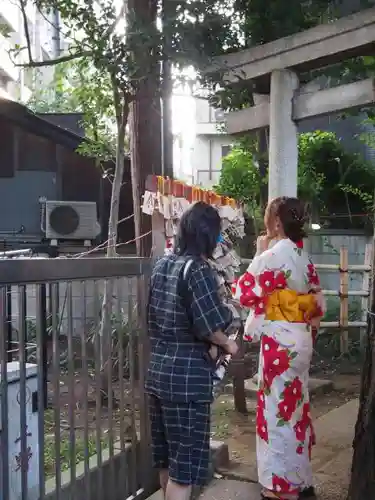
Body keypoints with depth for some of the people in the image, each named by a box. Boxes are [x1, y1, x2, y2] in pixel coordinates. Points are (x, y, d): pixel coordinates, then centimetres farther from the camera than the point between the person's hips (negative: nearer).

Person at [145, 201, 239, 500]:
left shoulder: (163, 265, 9)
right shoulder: (198, 270, -15)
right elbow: (209, 325, -19)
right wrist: (227, 344, -1)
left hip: (158, 370, 8)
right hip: (188, 375, -8)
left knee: (166, 457, 21)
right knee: (184, 462, 2)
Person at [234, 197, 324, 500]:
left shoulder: (272, 255, -16)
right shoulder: (303, 257, 10)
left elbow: (244, 294, -11)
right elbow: (318, 304, 12)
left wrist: (258, 255, -3)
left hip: (279, 342, -9)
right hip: (300, 340, 9)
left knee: (278, 411, 2)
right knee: (295, 409, 17)